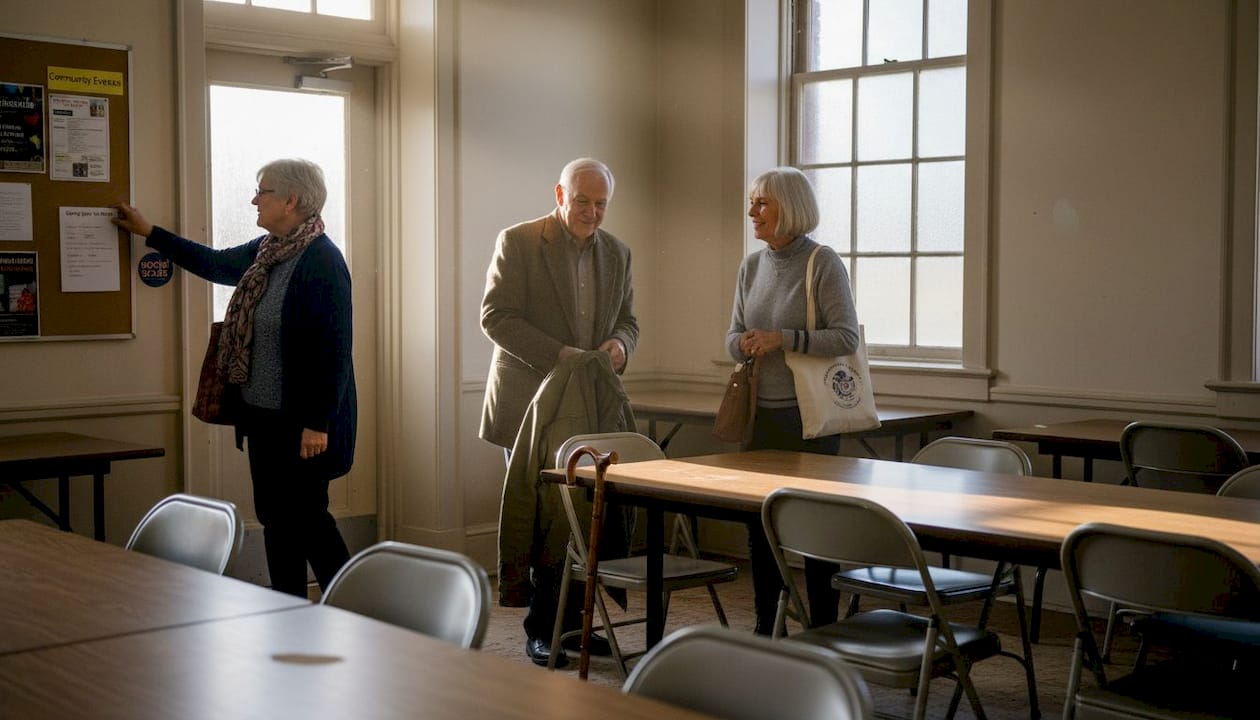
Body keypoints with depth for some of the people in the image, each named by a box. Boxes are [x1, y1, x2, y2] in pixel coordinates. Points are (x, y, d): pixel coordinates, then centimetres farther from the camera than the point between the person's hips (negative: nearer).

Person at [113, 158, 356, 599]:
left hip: (303, 422, -9)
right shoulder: (265, 251, 9)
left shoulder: (322, 262, -18)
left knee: (306, 517, -1)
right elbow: (214, 264, 29)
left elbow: (335, 350, -21)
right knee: (276, 520, 12)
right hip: (264, 415, 9)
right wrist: (149, 232, 35)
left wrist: (318, 424, -21)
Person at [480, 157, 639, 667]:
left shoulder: (617, 253, 11)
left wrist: (620, 344, -8)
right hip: (529, 403, -4)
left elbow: (627, 320, 17)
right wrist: (556, 355, -20)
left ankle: (572, 619, 16)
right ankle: (540, 629, 9)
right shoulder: (518, 242, -5)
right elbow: (496, 317, -10)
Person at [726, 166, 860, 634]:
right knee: (759, 521, 10)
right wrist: (745, 344, -8)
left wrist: (782, 338, -20)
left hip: (809, 415, -6)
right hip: (761, 413, 6)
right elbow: (734, 337, 15)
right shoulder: (752, 266, 10)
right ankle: (766, 627, 22)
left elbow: (847, 337, -14)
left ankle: (823, 630, 11)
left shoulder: (823, 263, -8)